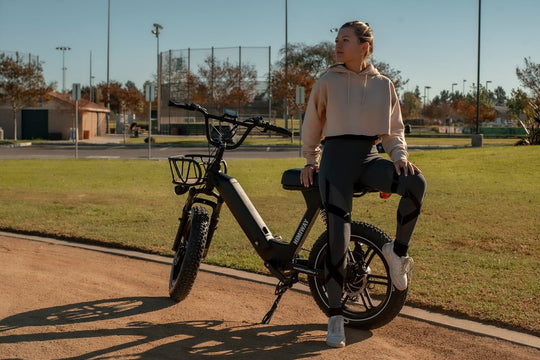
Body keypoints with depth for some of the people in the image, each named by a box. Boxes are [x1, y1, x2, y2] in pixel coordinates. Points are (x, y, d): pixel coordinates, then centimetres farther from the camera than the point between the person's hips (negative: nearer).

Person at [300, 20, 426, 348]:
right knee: (338, 236, -10)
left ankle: (398, 251, -7)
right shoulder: (327, 82, 4)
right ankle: (336, 317, 1)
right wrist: (310, 161, 17)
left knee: (416, 183, -29)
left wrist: (400, 156, -4)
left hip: (370, 157, 2)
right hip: (336, 157, -2)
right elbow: (312, 124, 15)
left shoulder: (383, 85, 9)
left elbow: (394, 129, 13)